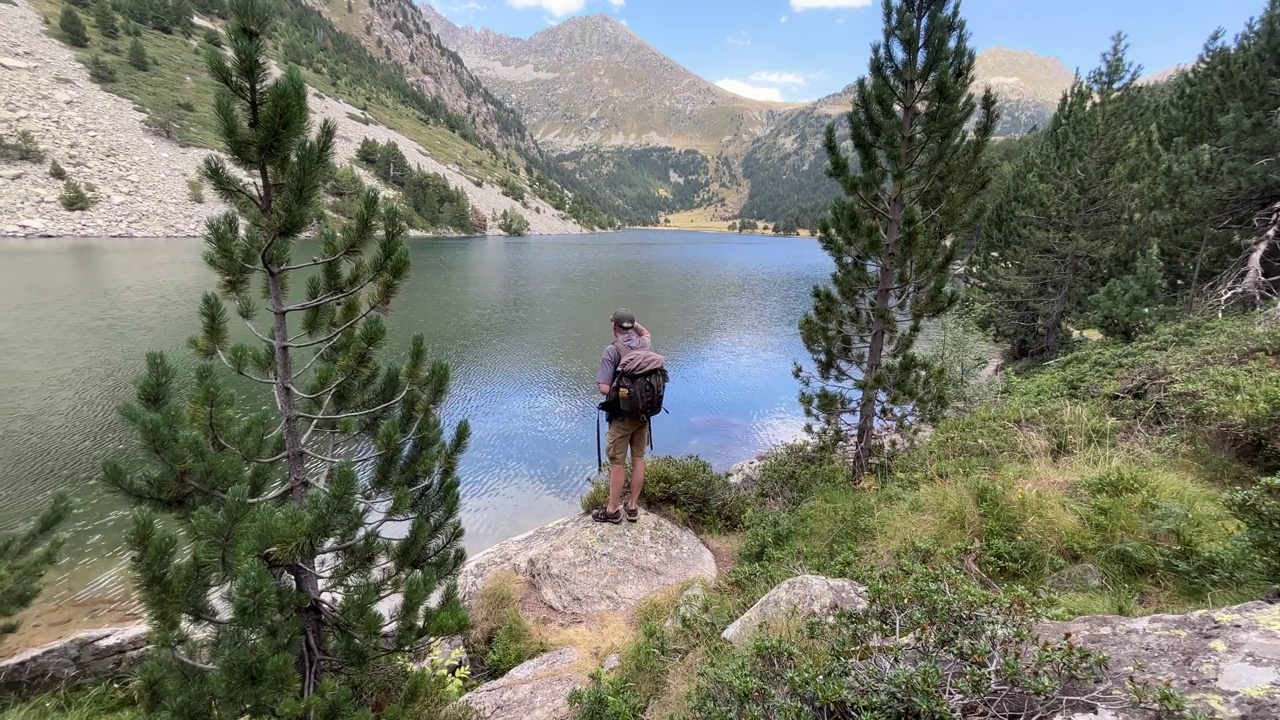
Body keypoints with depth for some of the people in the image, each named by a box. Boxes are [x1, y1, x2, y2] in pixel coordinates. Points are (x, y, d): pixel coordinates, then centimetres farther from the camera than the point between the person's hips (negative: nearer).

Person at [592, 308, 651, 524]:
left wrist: (602, 385, -1)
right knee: (638, 459, 15)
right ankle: (633, 507, 27)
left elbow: (604, 389, -21)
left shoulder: (612, 350, -18)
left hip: (621, 416, -6)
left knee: (617, 463, 6)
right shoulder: (645, 344, 0)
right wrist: (633, 322, 13)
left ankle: (612, 510, 20)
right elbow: (646, 333, 27)